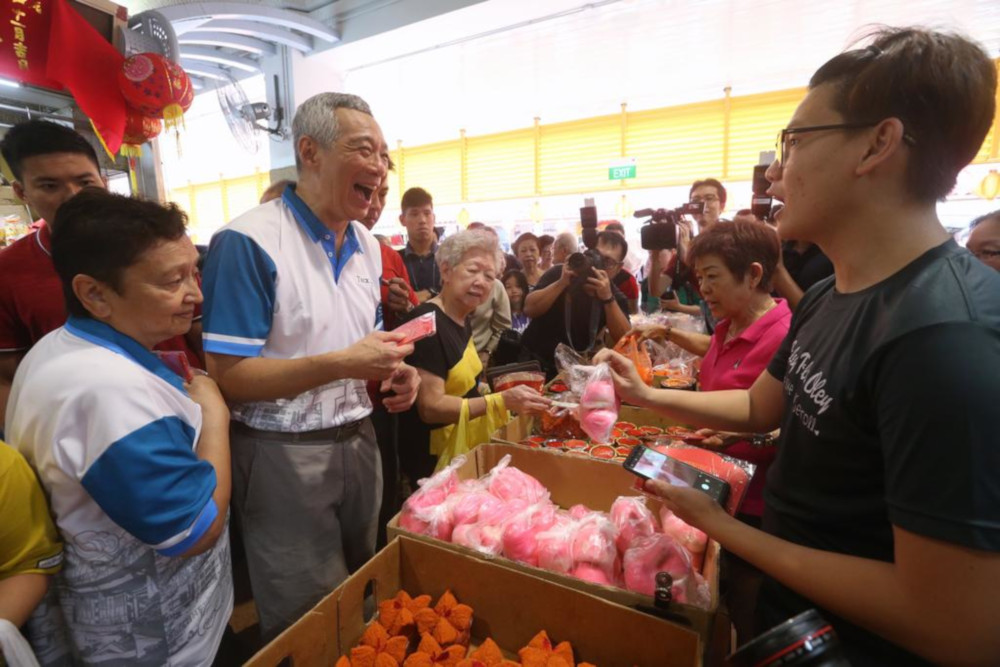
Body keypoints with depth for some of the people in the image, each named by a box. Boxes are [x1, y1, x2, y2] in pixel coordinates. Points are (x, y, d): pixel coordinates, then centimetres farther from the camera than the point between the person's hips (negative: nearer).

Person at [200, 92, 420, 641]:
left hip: (358, 441, 7)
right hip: (285, 455, -6)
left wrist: (393, 370, -6)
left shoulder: (367, 247, 7)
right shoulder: (247, 243, -17)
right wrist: (341, 365, -28)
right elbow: (228, 376, -18)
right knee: (306, 626, 14)